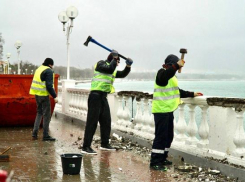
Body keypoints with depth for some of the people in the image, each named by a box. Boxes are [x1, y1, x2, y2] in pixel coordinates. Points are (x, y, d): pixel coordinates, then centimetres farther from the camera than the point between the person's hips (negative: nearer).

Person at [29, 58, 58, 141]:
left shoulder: (39, 69, 15)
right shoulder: (49, 71, -11)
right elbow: (49, 86, -18)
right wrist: (54, 96, -14)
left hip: (37, 94, 8)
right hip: (44, 95, -8)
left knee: (39, 113, 18)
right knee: (47, 115, -1)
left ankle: (34, 133, 14)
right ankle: (45, 136, 2)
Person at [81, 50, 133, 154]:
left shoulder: (113, 71, 20)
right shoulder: (101, 64, -5)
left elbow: (123, 74, 22)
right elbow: (110, 69, -22)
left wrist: (128, 66, 6)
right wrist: (114, 59, -10)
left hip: (103, 97, 9)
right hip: (96, 96, -9)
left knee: (106, 121, 13)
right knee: (92, 121, -11)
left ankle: (104, 144, 26)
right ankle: (86, 147, -11)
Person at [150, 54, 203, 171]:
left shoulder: (171, 75, 21)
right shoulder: (162, 72, -10)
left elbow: (177, 91, 31)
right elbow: (163, 77, -36)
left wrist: (191, 94, 28)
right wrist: (176, 66, -41)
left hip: (168, 110, 10)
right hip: (161, 110, -10)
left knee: (168, 136, 15)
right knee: (161, 136, -10)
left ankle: (162, 159, 24)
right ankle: (155, 162, -7)